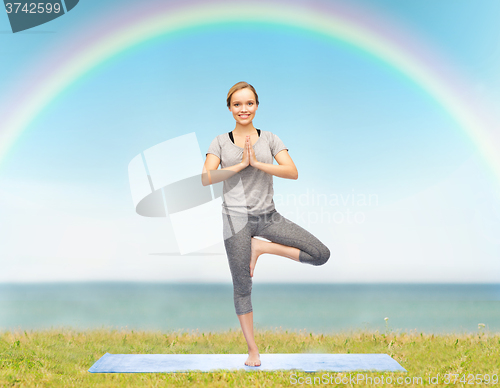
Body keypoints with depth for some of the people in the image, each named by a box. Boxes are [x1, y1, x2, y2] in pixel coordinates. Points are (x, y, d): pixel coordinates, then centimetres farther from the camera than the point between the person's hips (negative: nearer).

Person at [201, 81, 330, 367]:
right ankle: (253, 351, 19)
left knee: (322, 254, -9)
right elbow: (206, 178, -9)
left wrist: (256, 162, -16)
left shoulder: (270, 139, 6)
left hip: (268, 215, 2)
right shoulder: (221, 142, 5)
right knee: (242, 287, 4)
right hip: (237, 218, -2)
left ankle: (260, 247, 3)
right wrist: (241, 164, -14)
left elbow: (292, 172, -8)